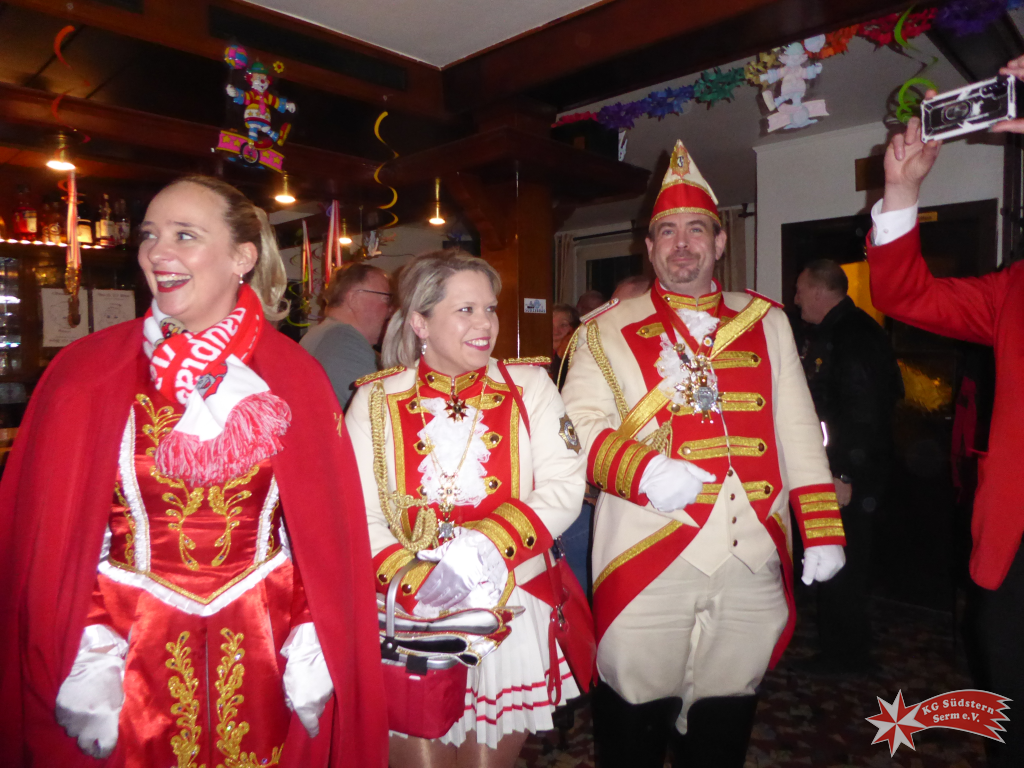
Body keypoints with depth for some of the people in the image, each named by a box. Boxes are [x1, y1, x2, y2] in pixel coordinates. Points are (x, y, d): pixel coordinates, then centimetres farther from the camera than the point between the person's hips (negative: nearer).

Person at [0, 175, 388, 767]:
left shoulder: (295, 379, -4)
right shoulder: (85, 374, -3)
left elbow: (329, 538, -3)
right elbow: (50, 536, -2)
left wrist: (312, 654, -8)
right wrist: (88, 667, -9)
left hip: (260, 657, 0)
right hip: (133, 653, 0)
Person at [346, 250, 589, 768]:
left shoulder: (529, 386, -1)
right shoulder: (375, 400, -3)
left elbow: (564, 487, -10)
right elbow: (358, 517, -8)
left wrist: (484, 548, -23)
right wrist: (415, 583, -22)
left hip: (514, 614, 1)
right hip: (411, 623, -1)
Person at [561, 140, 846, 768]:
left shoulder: (767, 322, 12)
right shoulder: (608, 332, 3)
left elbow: (799, 433, 11)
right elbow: (581, 427, -6)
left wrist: (823, 531, 7)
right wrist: (643, 471, -23)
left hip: (753, 564, 3)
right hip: (648, 563, -2)